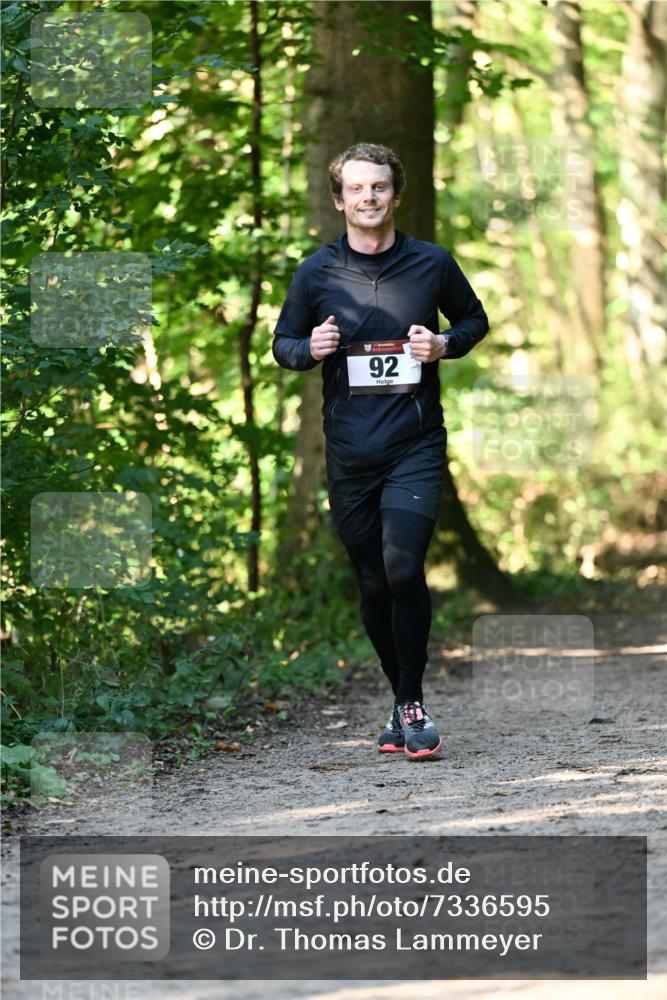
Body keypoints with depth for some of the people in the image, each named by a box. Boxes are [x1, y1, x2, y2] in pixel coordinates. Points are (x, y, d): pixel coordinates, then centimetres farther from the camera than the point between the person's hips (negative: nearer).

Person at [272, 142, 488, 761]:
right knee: (372, 584, 7)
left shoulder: (431, 264, 2)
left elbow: (475, 320, 17)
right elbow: (282, 343, 14)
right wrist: (310, 349, -9)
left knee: (403, 566, -19)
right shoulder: (316, 272, 3)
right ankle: (403, 702, 23)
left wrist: (446, 344, -4)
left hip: (415, 444, -2)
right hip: (349, 451, 2)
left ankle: (411, 704, -7)